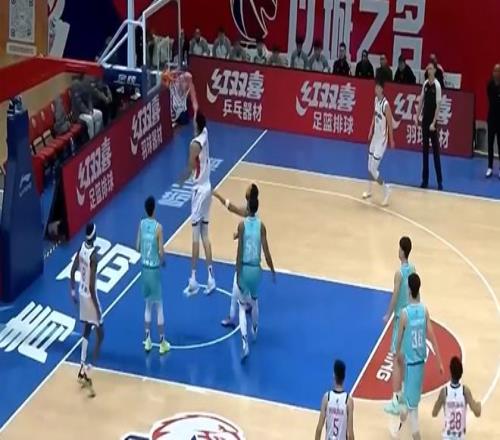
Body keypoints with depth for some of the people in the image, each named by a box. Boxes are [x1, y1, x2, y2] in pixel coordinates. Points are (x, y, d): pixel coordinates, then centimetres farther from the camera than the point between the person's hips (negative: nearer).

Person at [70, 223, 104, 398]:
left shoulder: (82, 247, -3)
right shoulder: (93, 255, -27)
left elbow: (73, 270, 9)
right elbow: (92, 285, -26)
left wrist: (73, 291, 22)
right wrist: (98, 308, -19)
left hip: (81, 293, 8)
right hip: (89, 295, -8)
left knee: (87, 330, 22)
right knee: (100, 334, 2)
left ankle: (82, 369, 27)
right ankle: (88, 372, -4)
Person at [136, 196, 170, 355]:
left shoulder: (141, 224, -2)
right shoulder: (158, 227, -17)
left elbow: (137, 247, 5)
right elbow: (161, 252, -16)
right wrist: (163, 261, 5)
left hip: (144, 268, 5)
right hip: (154, 269, -5)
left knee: (148, 304, 16)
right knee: (159, 306, 4)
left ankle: (148, 340, 21)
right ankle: (162, 342, 10)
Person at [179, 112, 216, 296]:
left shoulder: (195, 144, -20)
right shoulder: (205, 134, 2)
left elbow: (190, 169, -13)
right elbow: (198, 113, 19)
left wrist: (182, 179, 5)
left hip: (199, 190, -8)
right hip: (207, 188, 8)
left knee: (196, 237, -3)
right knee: (205, 235, 11)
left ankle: (193, 280, 1)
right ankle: (210, 278, 11)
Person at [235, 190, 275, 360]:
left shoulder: (242, 224, -9)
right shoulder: (261, 225, -3)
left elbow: (239, 251, -10)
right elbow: (266, 251, -4)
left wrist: (238, 274, -5)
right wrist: (273, 271, 8)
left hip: (244, 268, -2)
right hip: (256, 268, 2)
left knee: (242, 305, 2)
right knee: (254, 299, 29)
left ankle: (244, 341, -16)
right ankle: (254, 329, 48)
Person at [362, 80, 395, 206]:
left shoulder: (386, 104, -23)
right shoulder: (376, 99, 2)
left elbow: (390, 123, -17)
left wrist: (391, 140, -12)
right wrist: (370, 131, 15)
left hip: (382, 140, -8)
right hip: (375, 137, 8)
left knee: (373, 169, -8)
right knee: (369, 166, 17)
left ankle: (386, 189, 6)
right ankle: (369, 190, 33)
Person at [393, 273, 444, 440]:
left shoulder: (405, 313, -17)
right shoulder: (425, 310, -6)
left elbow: (400, 338, -5)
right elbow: (432, 337, -5)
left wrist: (397, 353, 17)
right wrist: (440, 361, 0)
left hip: (410, 360, -5)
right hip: (421, 359, 5)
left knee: (412, 403, -2)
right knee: (413, 396, 27)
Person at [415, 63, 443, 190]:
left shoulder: (437, 85, -11)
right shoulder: (425, 84, 6)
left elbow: (438, 105, -13)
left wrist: (434, 123, -17)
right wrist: (417, 116, 5)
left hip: (432, 122, -6)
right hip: (424, 120, 6)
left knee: (436, 151, -2)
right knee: (425, 150, 9)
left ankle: (439, 181, 2)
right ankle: (425, 180, 15)